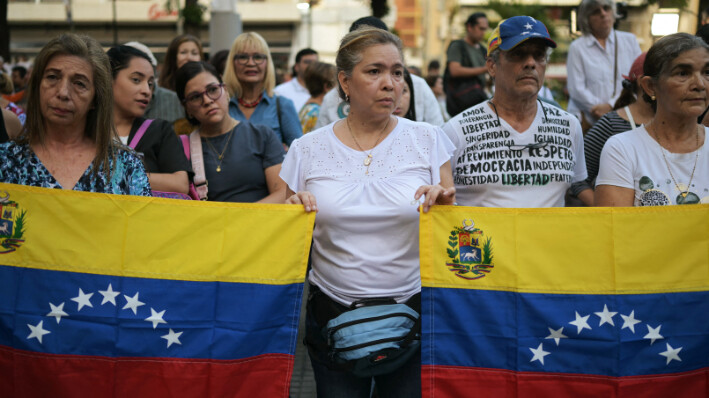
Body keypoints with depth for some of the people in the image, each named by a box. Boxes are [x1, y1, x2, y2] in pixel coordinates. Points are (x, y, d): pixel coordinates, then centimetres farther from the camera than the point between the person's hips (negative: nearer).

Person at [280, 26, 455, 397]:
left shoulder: (428, 139, 0)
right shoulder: (307, 149, 1)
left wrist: (444, 206, -17)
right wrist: (295, 211, -14)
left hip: (411, 311, 0)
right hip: (332, 312, 0)